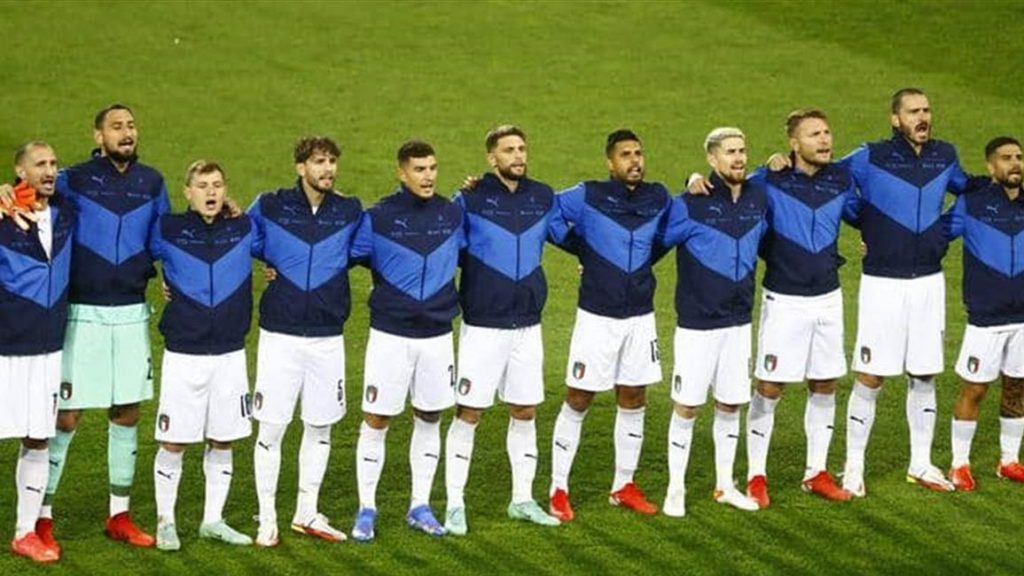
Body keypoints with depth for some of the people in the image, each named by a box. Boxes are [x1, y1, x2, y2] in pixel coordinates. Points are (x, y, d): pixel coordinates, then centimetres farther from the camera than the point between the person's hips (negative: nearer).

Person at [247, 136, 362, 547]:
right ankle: (267, 520, 9)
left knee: (320, 427, 10)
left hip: (328, 336, 3)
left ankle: (307, 513, 24)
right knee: (271, 428, -2)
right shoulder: (270, 207, -2)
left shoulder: (349, 212, 3)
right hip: (279, 334, -3)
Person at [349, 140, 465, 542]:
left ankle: (420, 507, 22)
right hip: (390, 335, -3)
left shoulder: (453, 214, 3)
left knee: (429, 419, 10)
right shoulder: (378, 218, -7)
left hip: (437, 335, 3)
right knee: (376, 421, 0)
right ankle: (366, 510, 11)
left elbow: (470, 257, 20)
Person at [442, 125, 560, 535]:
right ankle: (455, 504, 6)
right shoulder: (470, 200, -7)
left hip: (528, 325, 4)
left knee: (525, 412, 10)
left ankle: (522, 499, 22)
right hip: (482, 326, -4)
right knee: (469, 413, -1)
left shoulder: (543, 198, 5)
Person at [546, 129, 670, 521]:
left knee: (633, 401, 10)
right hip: (597, 317, -4)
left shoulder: (658, 199, 3)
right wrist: (583, 250, 0)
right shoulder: (587, 197, -9)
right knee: (577, 401, 1)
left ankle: (624, 486, 23)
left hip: (641, 317, 4)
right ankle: (559, 490, 8)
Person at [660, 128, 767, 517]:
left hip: (739, 321, 5)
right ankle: (675, 490, 11)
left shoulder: (758, 199, 3)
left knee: (730, 405, 11)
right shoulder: (690, 205, -12)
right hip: (697, 324, -5)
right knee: (686, 406, 0)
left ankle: (725, 485, 24)